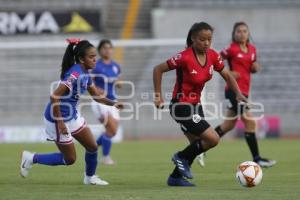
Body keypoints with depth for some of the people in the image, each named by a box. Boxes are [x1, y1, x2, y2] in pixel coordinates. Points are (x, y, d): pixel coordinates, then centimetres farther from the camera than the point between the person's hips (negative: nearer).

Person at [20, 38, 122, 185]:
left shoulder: (85, 74, 2)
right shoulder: (75, 74, -27)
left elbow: (96, 95, 14)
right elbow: (54, 97, -32)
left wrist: (113, 104, -3)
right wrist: (60, 122, -27)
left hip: (73, 116, 9)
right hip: (57, 119, -9)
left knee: (92, 147, 10)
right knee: (69, 159, 3)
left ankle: (90, 177, 33)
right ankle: (32, 158, 15)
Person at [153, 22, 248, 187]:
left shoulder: (212, 56, -4)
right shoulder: (184, 57, -23)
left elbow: (227, 76, 7)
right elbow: (158, 70, -15)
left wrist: (238, 94, -9)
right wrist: (158, 95, -14)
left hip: (196, 105, 8)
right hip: (181, 107, -8)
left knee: (198, 145, 14)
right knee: (213, 139, -13)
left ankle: (176, 177, 29)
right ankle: (182, 157, 8)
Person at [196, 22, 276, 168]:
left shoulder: (252, 49, 11)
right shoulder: (232, 49, -9)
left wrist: (256, 67, 0)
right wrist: (228, 73, -17)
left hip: (244, 90, 8)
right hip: (234, 89, -8)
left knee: (229, 125, 16)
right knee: (250, 122, -12)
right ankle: (257, 159, -8)